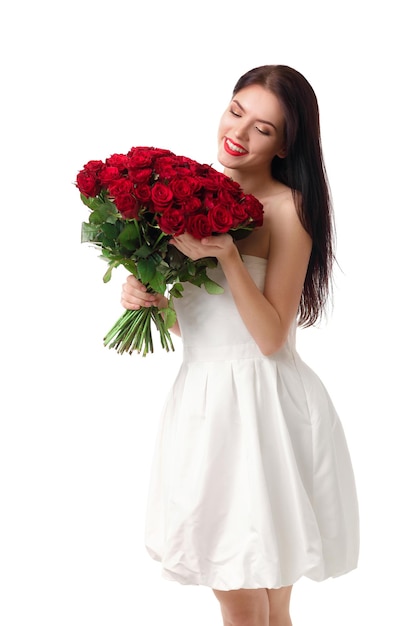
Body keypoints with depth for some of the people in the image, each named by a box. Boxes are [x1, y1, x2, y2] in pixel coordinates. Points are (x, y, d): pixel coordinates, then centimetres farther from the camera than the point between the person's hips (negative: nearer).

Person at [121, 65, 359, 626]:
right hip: (204, 401, 6)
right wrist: (148, 296, -4)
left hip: (264, 407, -6)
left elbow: (271, 336, -16)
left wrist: (225, 253, -24)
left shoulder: (287, 209, -10)